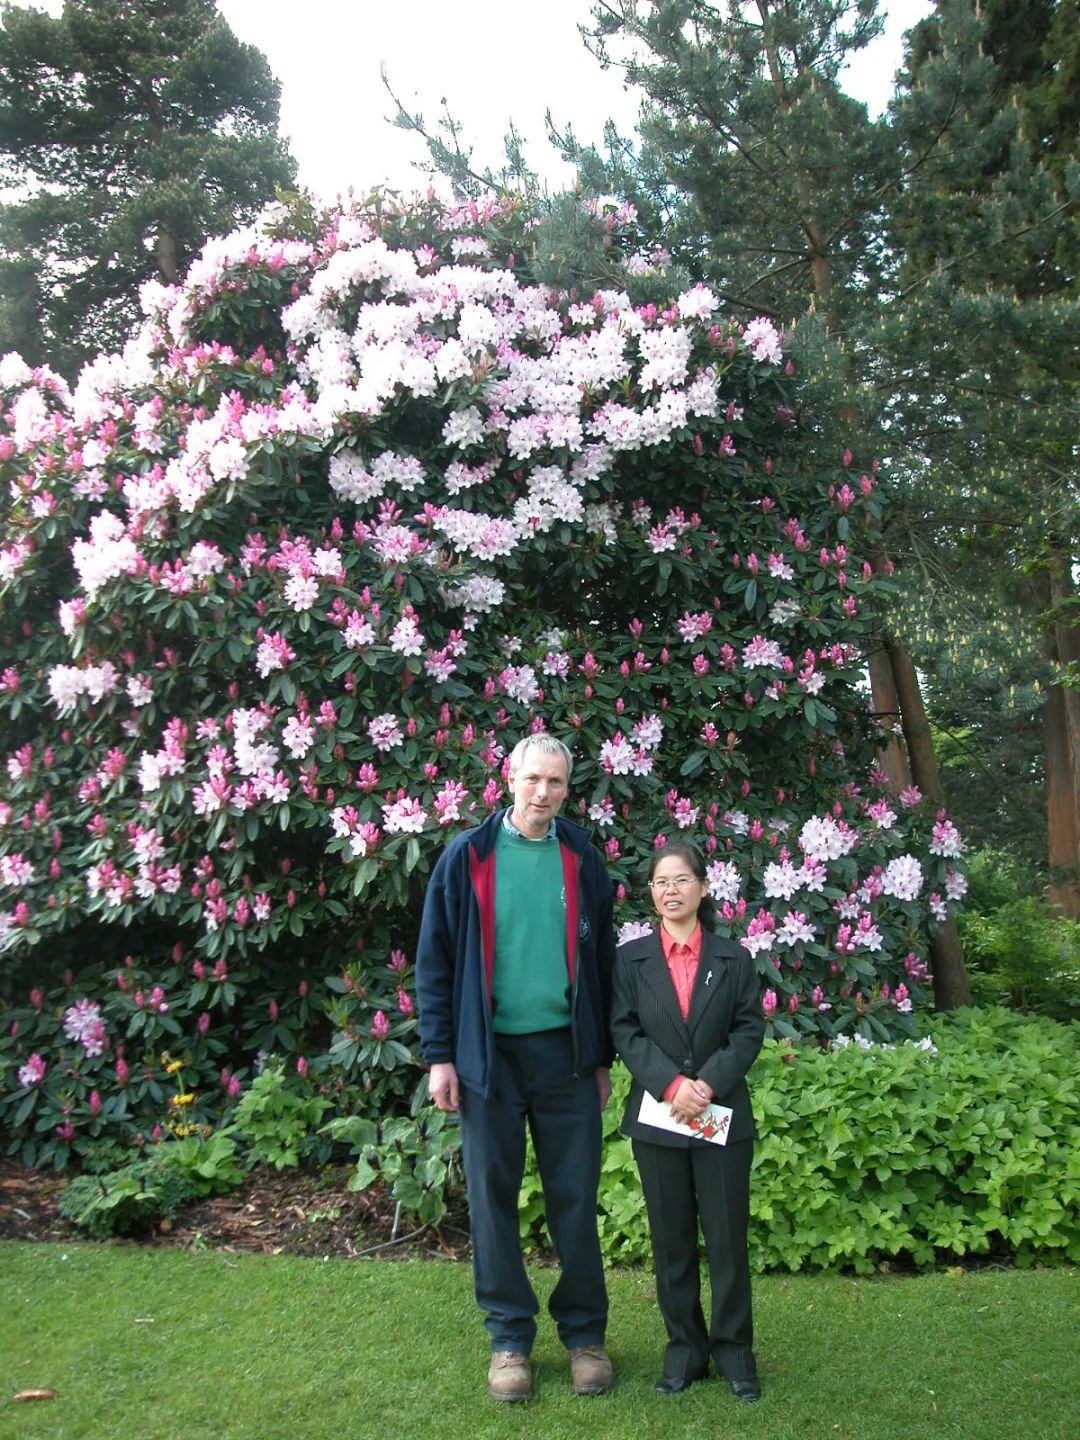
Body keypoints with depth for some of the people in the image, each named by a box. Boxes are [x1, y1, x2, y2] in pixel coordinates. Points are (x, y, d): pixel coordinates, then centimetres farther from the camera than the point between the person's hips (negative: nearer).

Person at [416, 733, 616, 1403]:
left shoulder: (584, 858, 4)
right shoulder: (468, 856, -2)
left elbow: (601, 961, 9)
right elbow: (435, 962, 0)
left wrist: (604, 1057, 9)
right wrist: (439, 1055, -5)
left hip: (566, 1053, 1)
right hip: (489, 1054, -1)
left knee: (576, 1200, 8)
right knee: (493, 1198, 8)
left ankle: (585, 1334, 23)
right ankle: (511, 1339, 23)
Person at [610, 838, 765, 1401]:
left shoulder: (733, 958, 4)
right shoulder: (631, 958, 3)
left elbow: (749, 1029, 0)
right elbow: (626, 1032, -3)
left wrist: (709, 1082, -14)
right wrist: (672, 1084, -16)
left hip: (724, 1116, 0)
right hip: (657, 1117, 1)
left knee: (727, 1236, 5)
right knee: (671, 1239, 9)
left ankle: (733, 1348, 20)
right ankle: (684, 1347, 22)